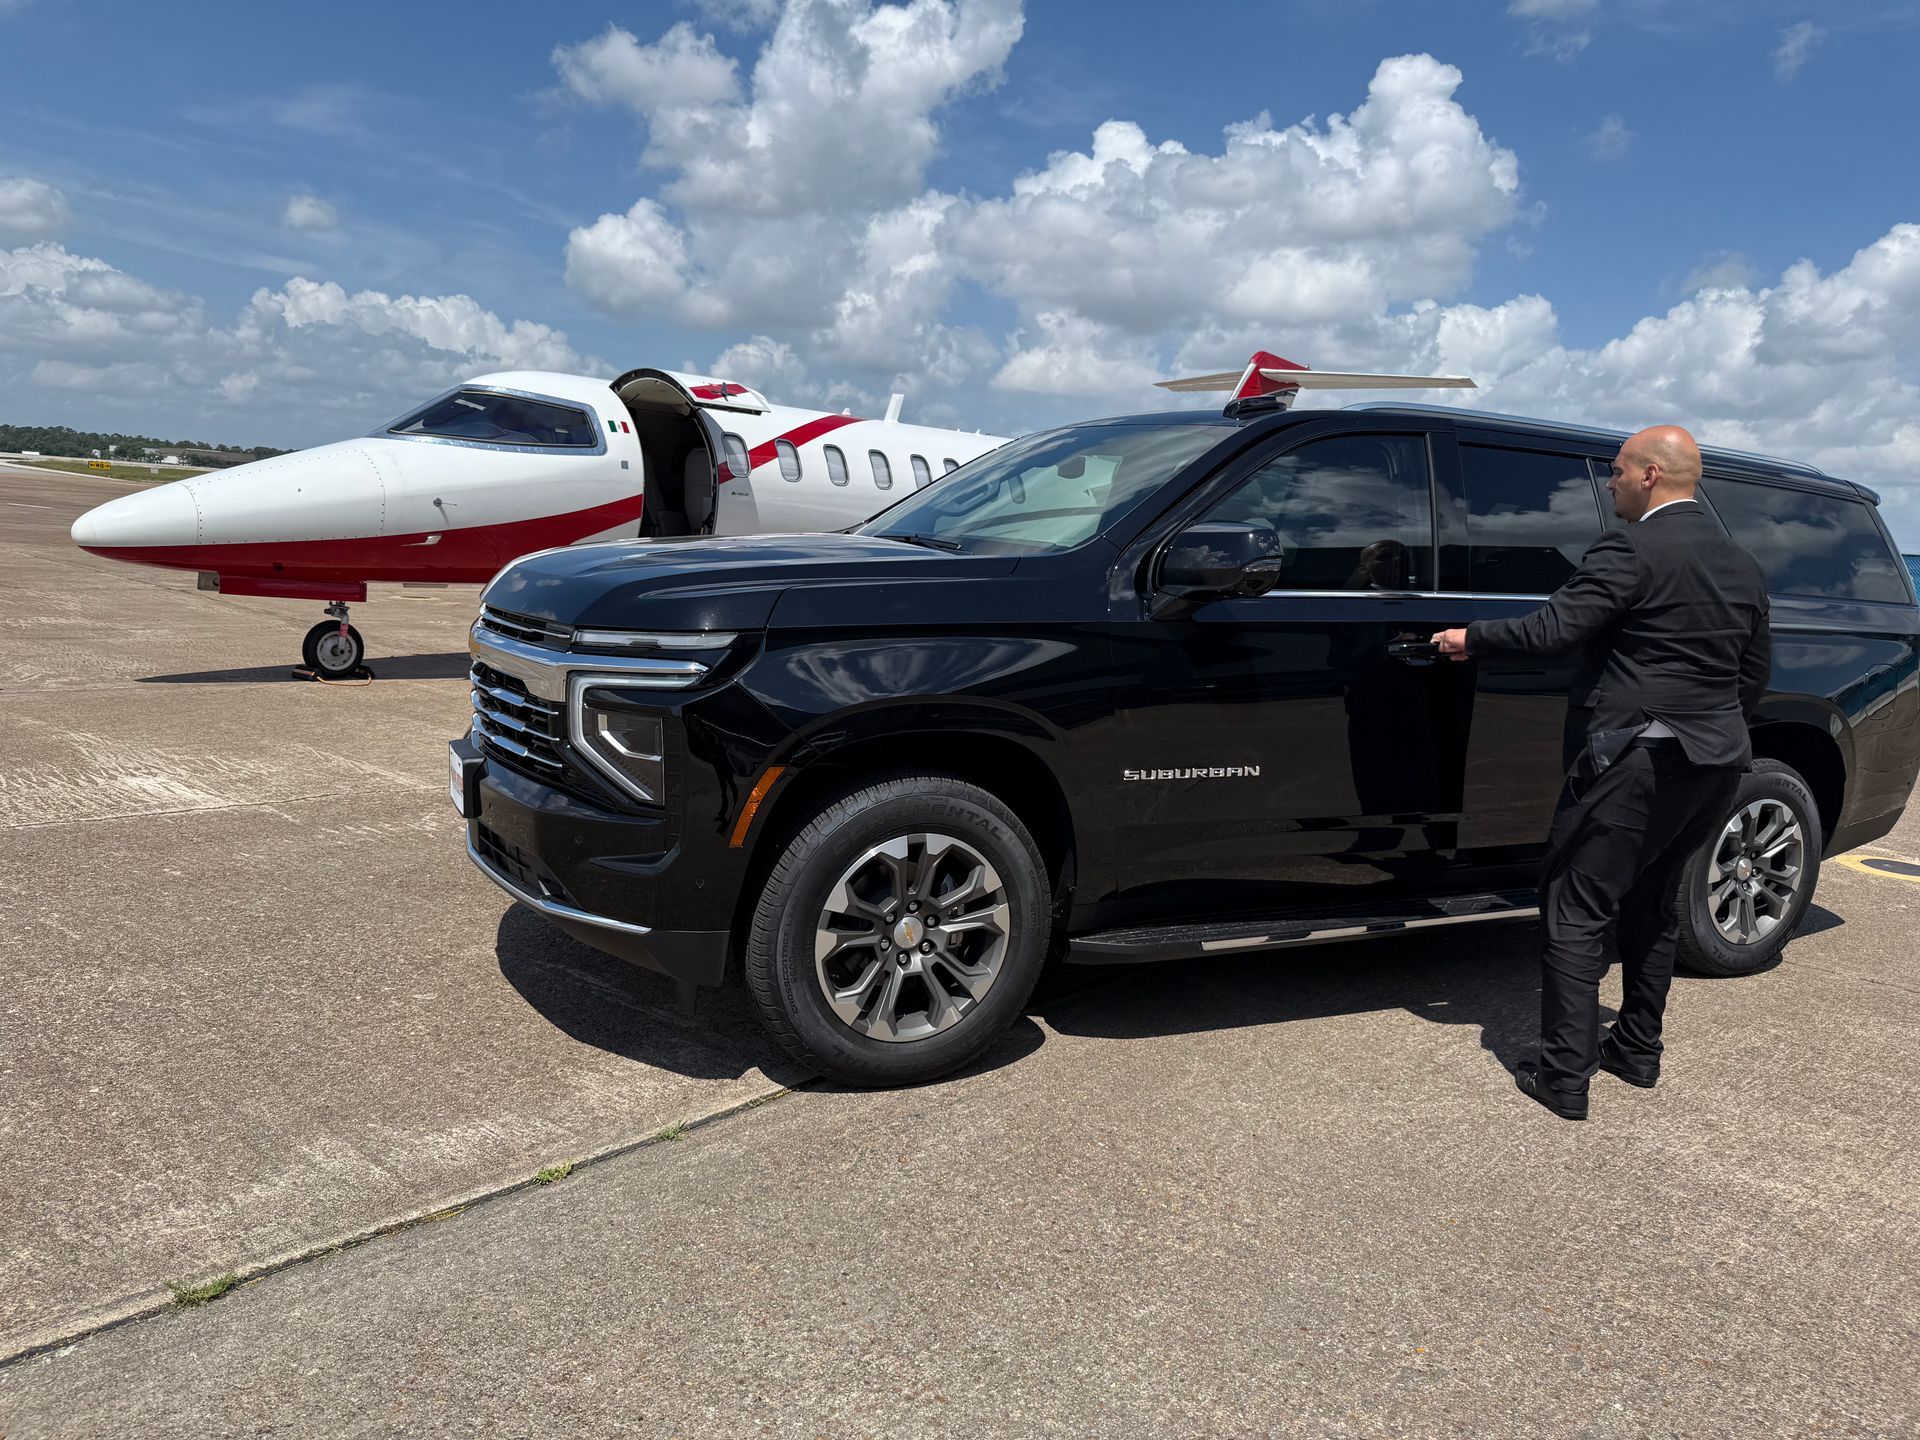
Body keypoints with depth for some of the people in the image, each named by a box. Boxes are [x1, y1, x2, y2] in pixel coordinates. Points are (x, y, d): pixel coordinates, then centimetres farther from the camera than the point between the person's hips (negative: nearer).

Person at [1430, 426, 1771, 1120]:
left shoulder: (1632, 550, -13)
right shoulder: (1743, 566, 13)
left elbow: (1552, 630, -19)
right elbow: (1755, 675, 18)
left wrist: (1470, 637, -5)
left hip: (1635, 760, -9)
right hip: (1718, 763, 9)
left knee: (1576, 914, -2)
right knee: (1651, 906, 22)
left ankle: (1565, 1078, 0)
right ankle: (1638, 1050, 31)